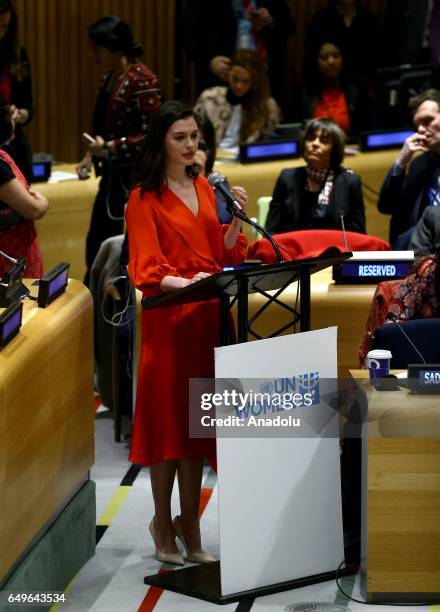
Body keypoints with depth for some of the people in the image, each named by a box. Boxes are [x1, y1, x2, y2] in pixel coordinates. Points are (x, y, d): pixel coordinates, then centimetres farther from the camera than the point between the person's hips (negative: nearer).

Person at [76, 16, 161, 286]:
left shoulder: (142, 80, -17)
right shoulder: (109, 78, 11)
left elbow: (150, 136, -18)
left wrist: (109, 148, -20)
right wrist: (91, 156, 7)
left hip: (137, 175, -9)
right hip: (113, 174, 9)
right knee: (97, 244, 12)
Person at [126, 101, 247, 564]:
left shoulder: (203, 188, 14)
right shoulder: (144, 198, -5)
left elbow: (222, 255, 13)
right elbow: (146, 268, -12)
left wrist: (236, 217, -3)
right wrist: (184, 282, -29)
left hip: (207, 313, 6)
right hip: (167, 316, -6)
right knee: (168, 418, -2)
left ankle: (189, 526, 16)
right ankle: (163, 528, 10)